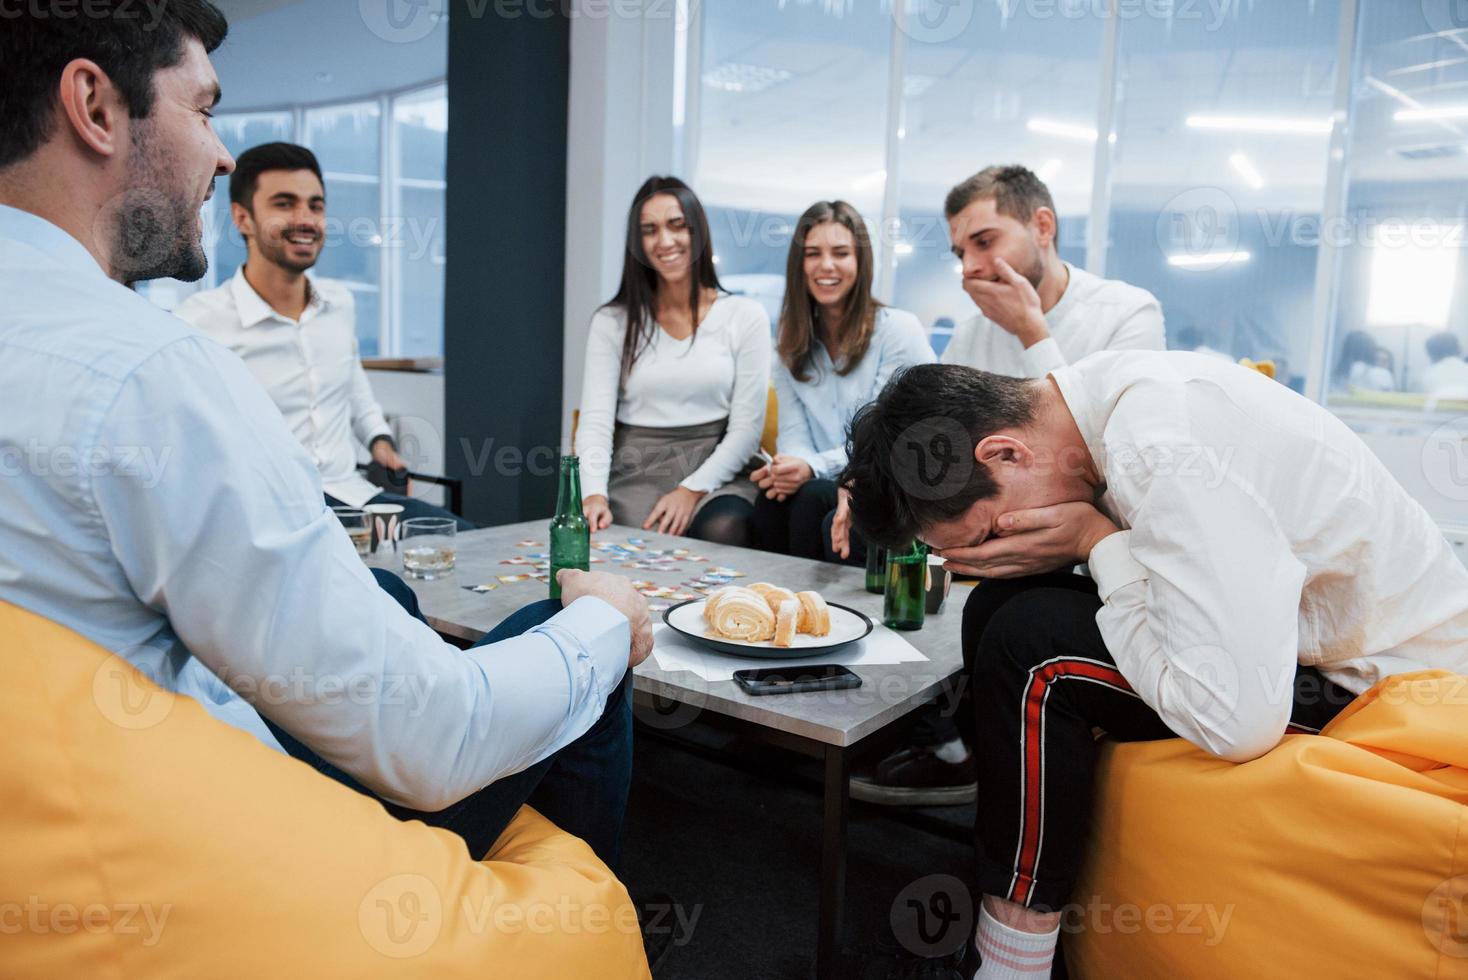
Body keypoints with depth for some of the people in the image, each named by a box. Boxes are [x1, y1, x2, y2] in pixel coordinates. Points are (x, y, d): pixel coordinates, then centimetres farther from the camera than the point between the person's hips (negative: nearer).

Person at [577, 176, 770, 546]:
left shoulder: (745, 316, 4)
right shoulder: (612, 322, 7)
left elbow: (746, 427, -1)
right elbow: (595, 421, -2)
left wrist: (692, 490, -15)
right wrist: (594, 494, -21)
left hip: (715, 474, 0)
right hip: (636, 474, 0)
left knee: (723, 530, -33)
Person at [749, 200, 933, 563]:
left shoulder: (900, 331, -4)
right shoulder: (791, 347, 13)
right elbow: (794, 434, 5)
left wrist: (814, 466, -24)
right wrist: (787, 467, -20)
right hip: (835, 491, 4)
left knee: (813, 497, -31)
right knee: (773, 499, -28)